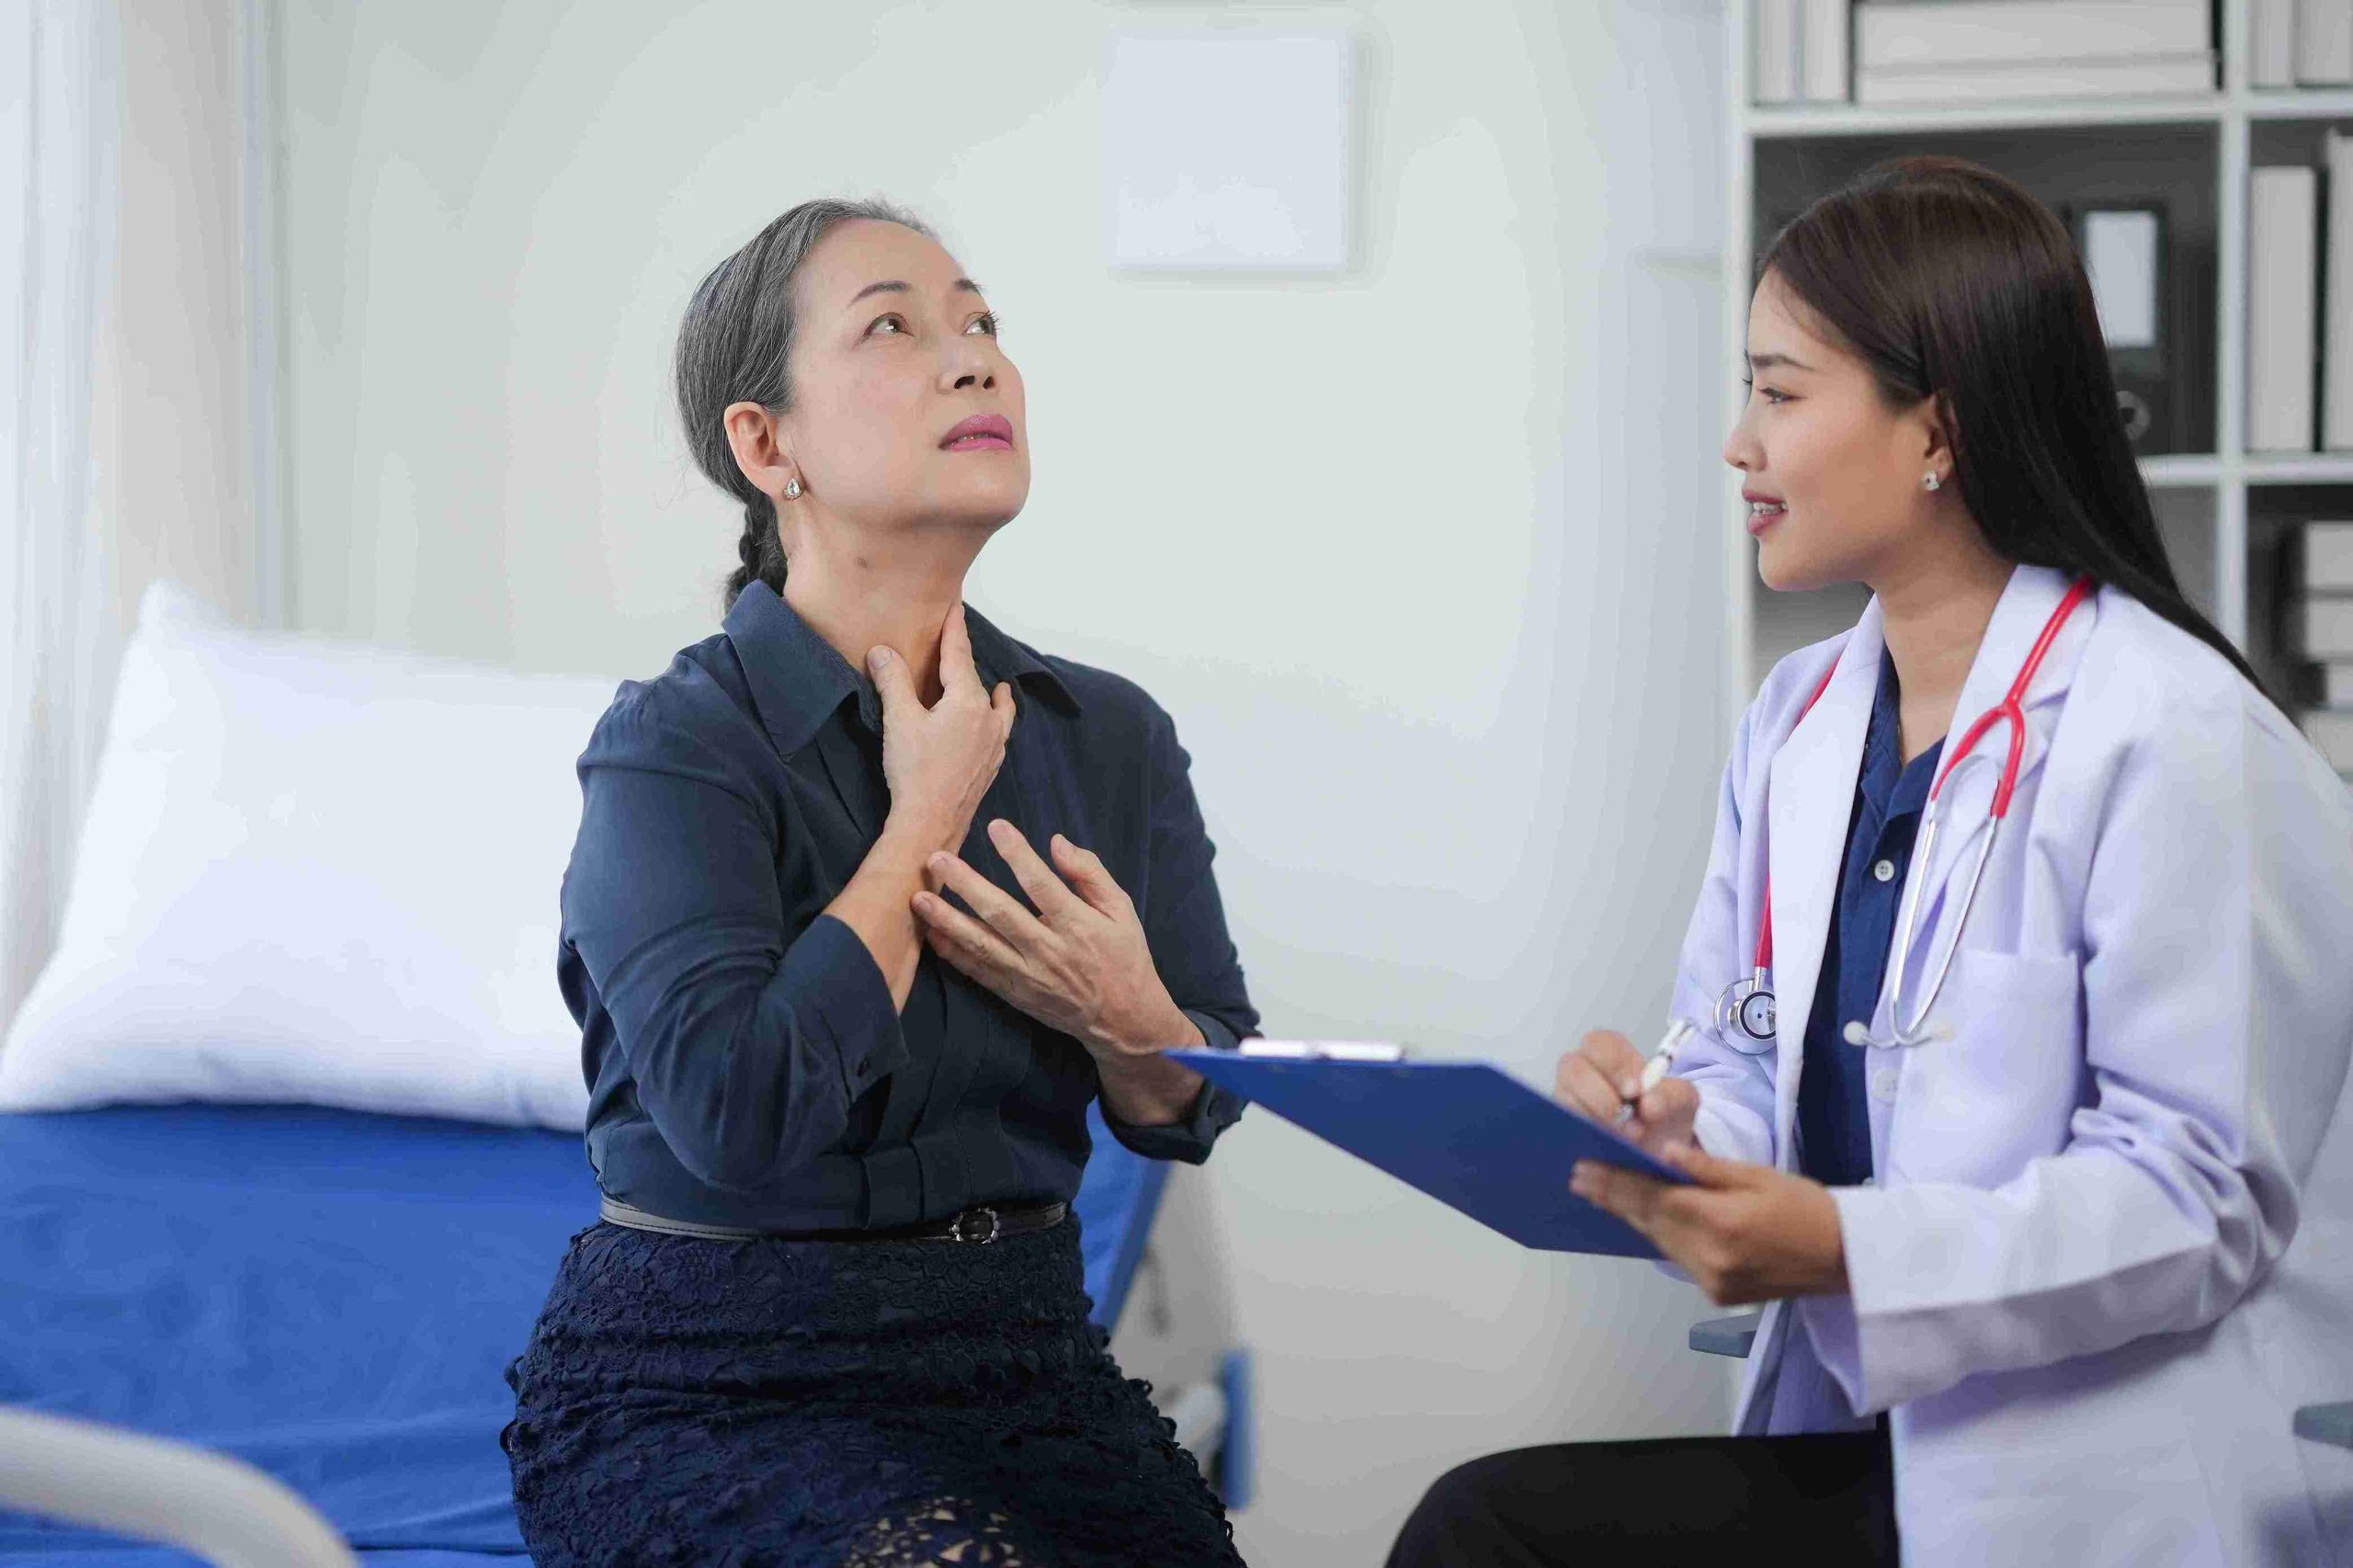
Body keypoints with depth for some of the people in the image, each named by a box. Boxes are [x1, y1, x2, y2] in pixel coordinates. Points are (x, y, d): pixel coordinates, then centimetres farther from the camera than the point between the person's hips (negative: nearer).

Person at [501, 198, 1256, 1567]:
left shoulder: (1114, 737, 5)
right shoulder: (676, 746, -11)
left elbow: (1195, 1115, 11)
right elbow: (736, 1107, -27)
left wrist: (1125, 1016, -14)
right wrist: (926, 816, -15)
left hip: (1022, 1353, 5)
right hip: (706, 1390, -5)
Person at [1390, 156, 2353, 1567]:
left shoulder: (2172, 740, -13)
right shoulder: (1799, 720, 13)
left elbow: (2201, 1200, -17)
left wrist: (1843, 1247, -26)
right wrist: (1669, 1126, -7)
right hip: (1865, 1445, 7)